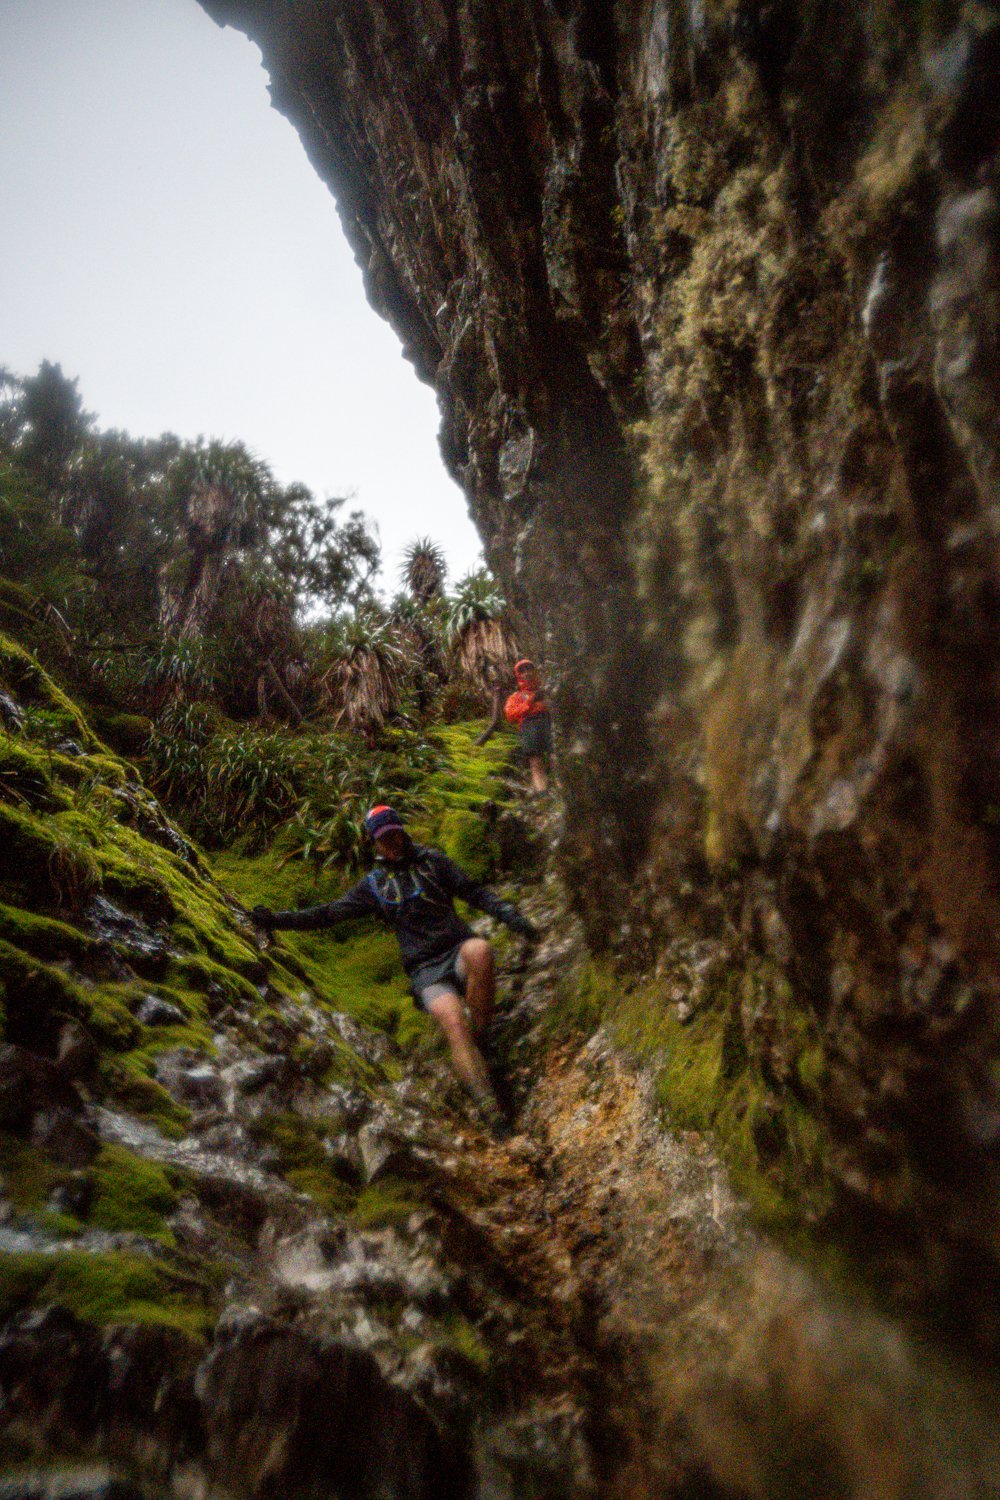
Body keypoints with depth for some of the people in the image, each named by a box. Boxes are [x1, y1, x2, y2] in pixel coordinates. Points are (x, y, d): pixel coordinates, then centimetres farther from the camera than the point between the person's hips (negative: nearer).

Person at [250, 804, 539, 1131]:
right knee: (454, 1023, -29)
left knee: (479, 949, -37)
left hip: (457, 952, 0)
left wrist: (510, 915, -5)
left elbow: (475, 892, 10)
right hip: (426, 971, 0)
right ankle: (490, 1110, -32)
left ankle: (481, 1038, -20)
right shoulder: (373, 885, 15)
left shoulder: (431, 860, 12)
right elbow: (329, 913, 15)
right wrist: (278, 919, 6)